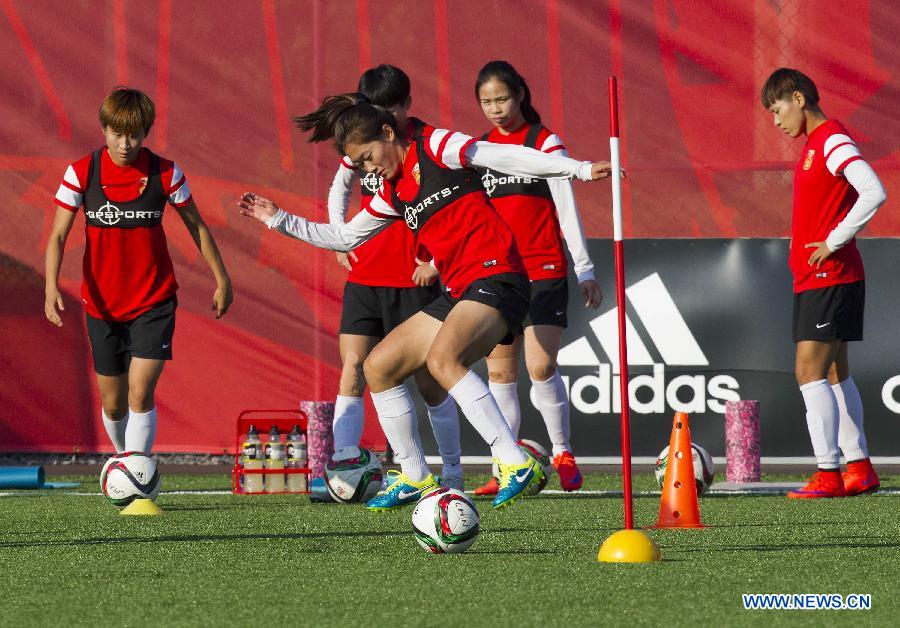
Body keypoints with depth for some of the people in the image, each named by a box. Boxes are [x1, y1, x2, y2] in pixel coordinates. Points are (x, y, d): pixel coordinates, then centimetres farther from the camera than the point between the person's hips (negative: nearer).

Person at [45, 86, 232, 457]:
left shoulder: (165, 173, -8)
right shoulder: (81, 173, -7)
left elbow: (196, 226, 6)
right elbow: (58, 235, -7)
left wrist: (221, 279, 11)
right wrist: (52, 287, -23)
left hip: (154, 301, -2)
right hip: (102, 303, 2)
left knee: (140, 393, -17)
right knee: (113, 404, 10)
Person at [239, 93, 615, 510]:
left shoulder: (437, 148, -2)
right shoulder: (393, 194, 20)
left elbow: (506, 158, -11)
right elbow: (344, 238, 32)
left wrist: (578, 169, -18)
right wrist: (280, 220, 31)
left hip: (495, 276, -9)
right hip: (457, 292, 9)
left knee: (442, 358, -33)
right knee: (378, 367, 9)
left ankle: (516, 463, -36)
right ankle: (415, 479, 18)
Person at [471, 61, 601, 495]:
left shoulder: (545, 143, -2)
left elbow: (566, 207, -2)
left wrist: (584, 269, -4)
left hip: (543, 269, -4)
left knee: (541, 367, -14)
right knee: (499, 372, 2)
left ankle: (563, 454, 1)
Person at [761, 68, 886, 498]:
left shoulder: (833, 141, -14)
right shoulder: (812, 147, 16)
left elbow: (874, 193, -26)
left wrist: (834, 241, -20)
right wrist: (803, 243, 11)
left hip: (830, 278, -10)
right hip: (812, 280, 10)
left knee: (810, 371, -13)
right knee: (834, 373, 12)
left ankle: (828, 473, -14)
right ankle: (859, 468, 17)